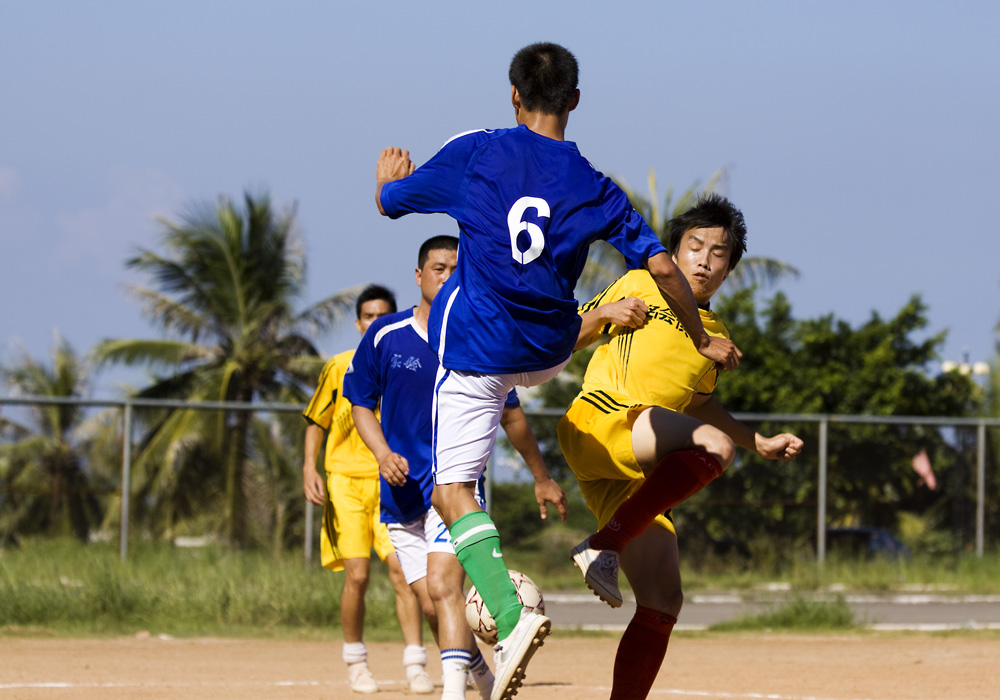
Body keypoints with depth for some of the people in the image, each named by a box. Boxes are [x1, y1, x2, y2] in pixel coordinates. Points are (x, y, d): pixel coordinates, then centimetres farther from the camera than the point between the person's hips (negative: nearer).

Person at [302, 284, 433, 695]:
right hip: (347, 479, -1)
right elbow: (316, 422, 8)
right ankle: (355, 662, 12)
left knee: (401, 569, -12)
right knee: (357, 575, -7)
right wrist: (309, 469, -4)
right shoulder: (339, 368, 3)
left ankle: (415, 665, -11)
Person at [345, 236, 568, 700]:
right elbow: (362, 406, 8)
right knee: (431, 605, 2)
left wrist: (542, 479, 21)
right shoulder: (385, 336, 1)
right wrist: (384, 455, -10)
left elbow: (511, 416, 13)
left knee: (443, 584, -22)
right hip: (402, 491, 2)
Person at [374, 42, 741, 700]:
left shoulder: (475, 154, -9)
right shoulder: (594, 187, -3)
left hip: (479, 347, -4)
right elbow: (662, 265, -6)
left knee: (454, 492, -4)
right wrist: (703, 338, 9)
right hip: (551, 354, 4)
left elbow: (390, 201, 3)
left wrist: (389, 173, 28)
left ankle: (510, 616, -28)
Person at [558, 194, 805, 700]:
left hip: (637, 474, 6)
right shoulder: (639, 287, 12)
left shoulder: (716, 336, 25)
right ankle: (602, 548, -32)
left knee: (662, 603, -5)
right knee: (713, 446, -32)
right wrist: (606, 313, -6)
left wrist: (760, 444, 35)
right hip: (596, 423, -6)